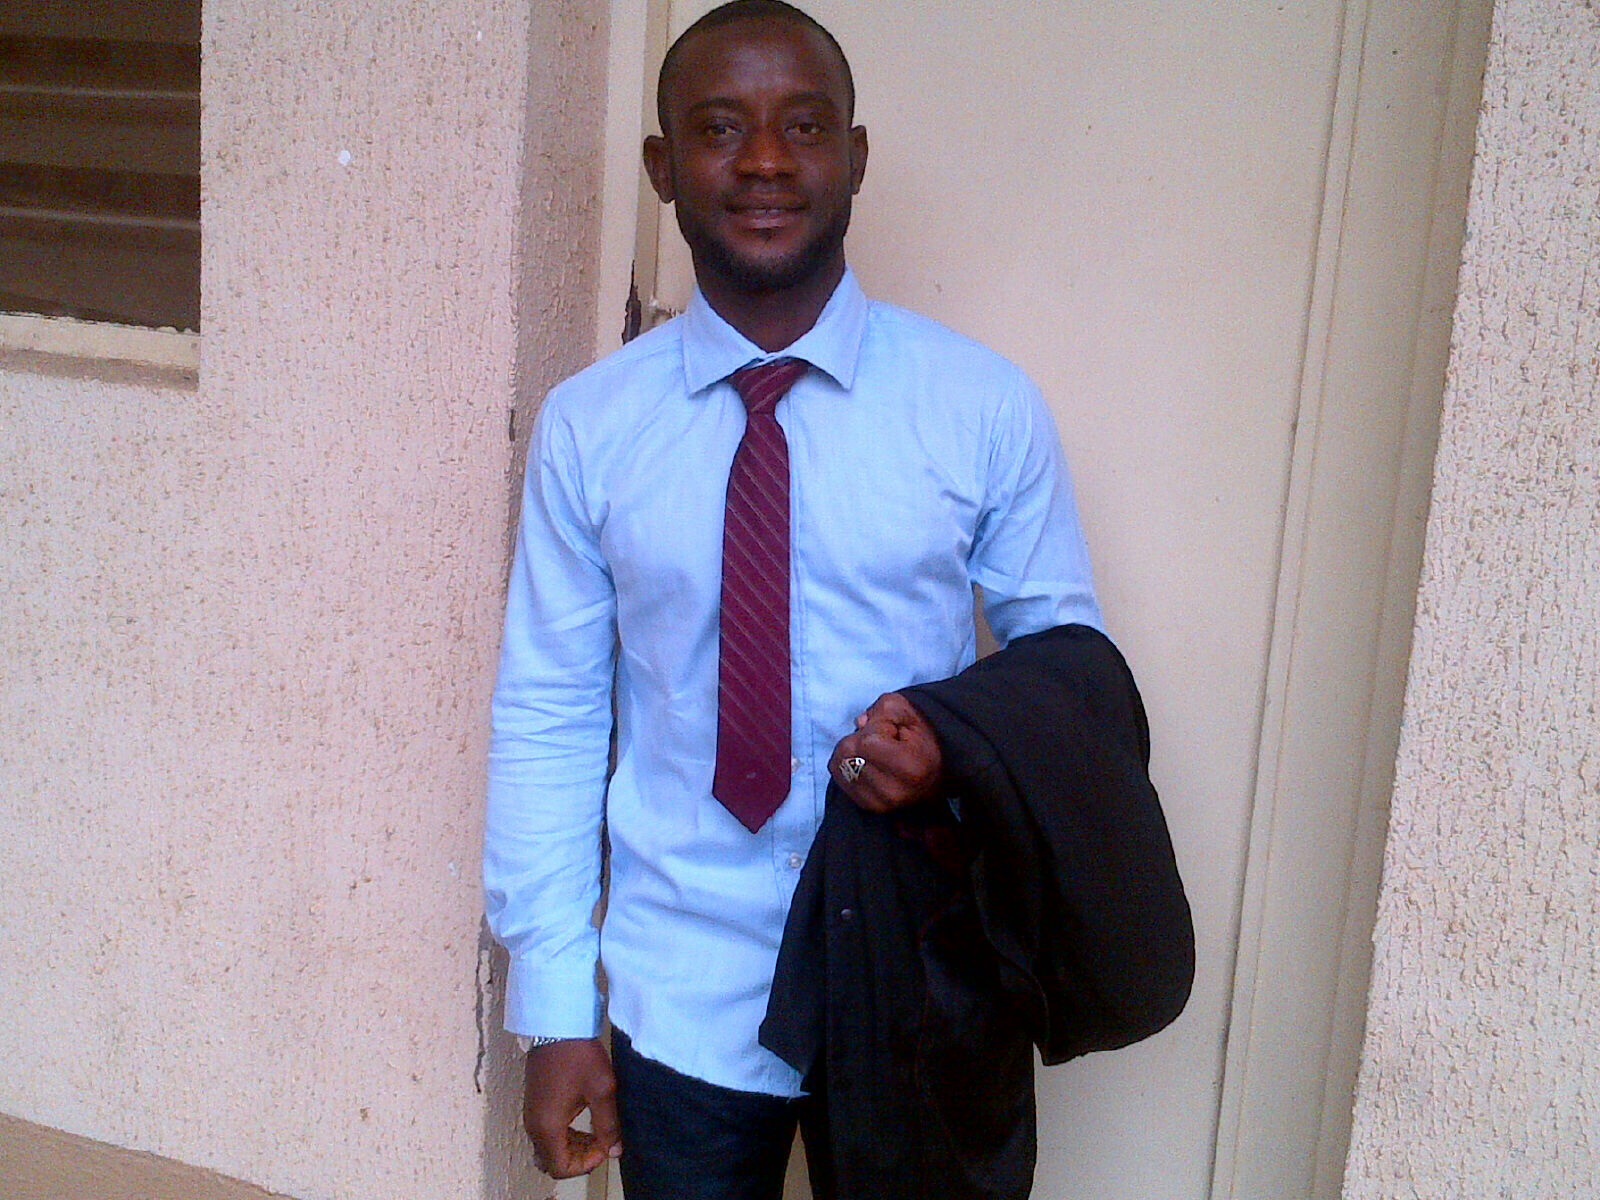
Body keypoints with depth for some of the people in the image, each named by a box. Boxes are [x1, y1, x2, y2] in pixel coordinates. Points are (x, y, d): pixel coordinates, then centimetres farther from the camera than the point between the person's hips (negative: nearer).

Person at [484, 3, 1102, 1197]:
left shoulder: (986, 405, -8)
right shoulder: (587, 426, -6)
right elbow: (547, 722, -2)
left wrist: (964, 750, -18)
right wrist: (554, 1009, -2)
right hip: (684, 997, 0)